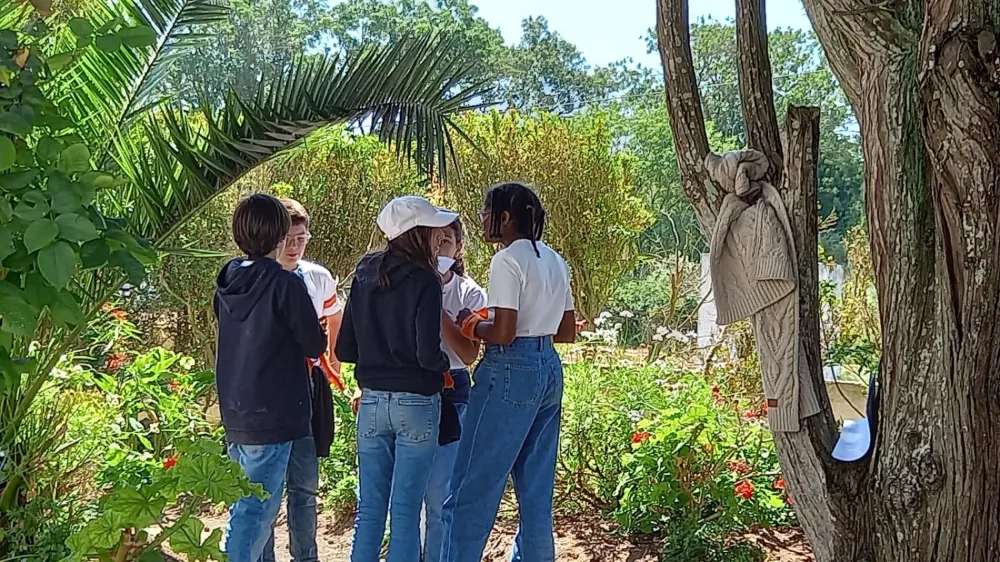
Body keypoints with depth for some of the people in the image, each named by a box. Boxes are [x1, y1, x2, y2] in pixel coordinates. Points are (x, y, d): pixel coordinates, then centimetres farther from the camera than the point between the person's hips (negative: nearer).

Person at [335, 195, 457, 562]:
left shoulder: (365, 275, 4)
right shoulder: (424, 281, -13)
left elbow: (344, 349, 6)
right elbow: (428, 355, -18)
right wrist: (444, 365, 3)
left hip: (372, 403, 5)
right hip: (416, 404, -5)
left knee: (369, 507, 12)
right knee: (406, 510, 5)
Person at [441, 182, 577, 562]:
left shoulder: (507, 260, -12)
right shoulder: (554, 260, 13)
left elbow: (503, 333, -18)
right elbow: (568, 332, 16)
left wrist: (471, 325, -1)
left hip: (511, 372, -9)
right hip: (549, 370, 9)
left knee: (472, 489, -1)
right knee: (536, 488, 14)